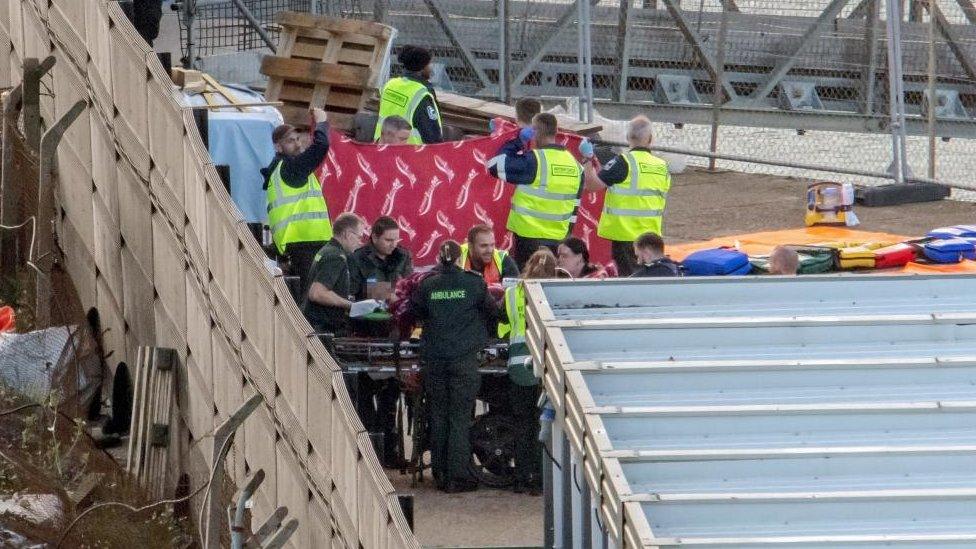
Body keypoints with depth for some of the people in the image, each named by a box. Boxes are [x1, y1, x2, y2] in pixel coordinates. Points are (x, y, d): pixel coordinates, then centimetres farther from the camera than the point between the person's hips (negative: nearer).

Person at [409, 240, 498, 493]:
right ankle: (458, 476, -4)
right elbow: (491, 311, 8)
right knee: (460, 417, 0)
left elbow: (415, 311, 12)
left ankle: (440, 474, 14)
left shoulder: (427, 285, 0)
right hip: (464, 356, -2)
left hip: (433, 356, 2)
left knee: (437, 416, 11)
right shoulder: (473, 283, -4)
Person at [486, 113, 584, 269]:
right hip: (558, 239, 6)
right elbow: (574, 208, 11)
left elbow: (495, 166, -10)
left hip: (530, 238, -6)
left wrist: (517, 142, -1)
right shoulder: (574, 165, 6)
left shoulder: (532, 160, -15)